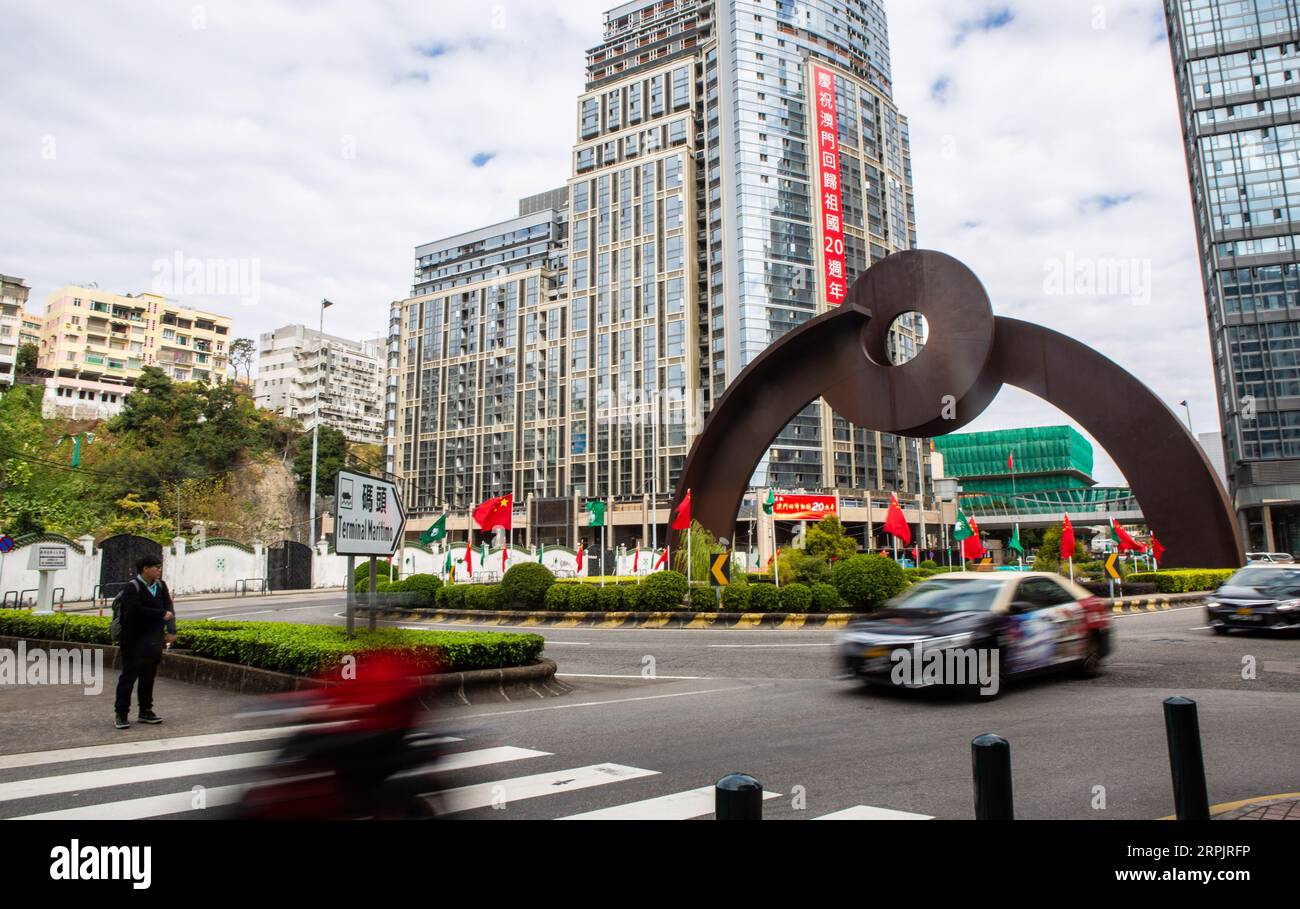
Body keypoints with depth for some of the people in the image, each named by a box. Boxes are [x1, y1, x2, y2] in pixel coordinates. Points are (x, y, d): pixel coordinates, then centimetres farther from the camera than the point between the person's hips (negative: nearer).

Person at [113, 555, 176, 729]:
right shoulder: (133, 587, -12)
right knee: (129, 676, 0)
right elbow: (135, 610, -26)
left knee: (148, 676, 12)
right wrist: (161, 614, -20)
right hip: (135, 641, -6)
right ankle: (120, 713, 9)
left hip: (154, 641, 6)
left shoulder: (160, 586, 7)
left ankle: (145, 711, 21)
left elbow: (168, 608, 5)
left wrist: (171, 630, -6)